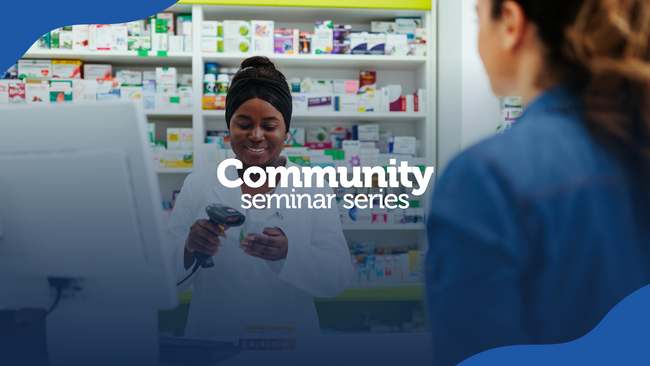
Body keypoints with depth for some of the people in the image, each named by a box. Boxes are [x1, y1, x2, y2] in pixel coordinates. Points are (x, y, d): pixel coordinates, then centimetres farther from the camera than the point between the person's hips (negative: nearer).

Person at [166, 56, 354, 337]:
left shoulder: (315, 189, 4)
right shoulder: (197, 185, 7)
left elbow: (339, 280, -3)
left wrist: (288, 252, -20)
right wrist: (189, 248, -15)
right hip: (210, 334, 1)